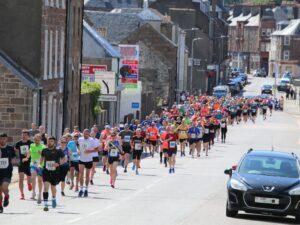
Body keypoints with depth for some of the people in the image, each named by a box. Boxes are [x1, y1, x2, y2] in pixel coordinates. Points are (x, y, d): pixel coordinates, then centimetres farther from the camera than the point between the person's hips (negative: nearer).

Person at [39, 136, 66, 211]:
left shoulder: (58, 151, -8)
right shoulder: (44, 150, 1)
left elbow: (65, 159, -3)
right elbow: (41, 157, 20)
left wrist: (59, 163, -21)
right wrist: (40, 164, 2)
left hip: (55, 171, -1)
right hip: (46, 171, 1)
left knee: (53, 187, 15)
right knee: (46, 186, -15)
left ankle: (54, 199, 47)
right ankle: (45, 204, -16)